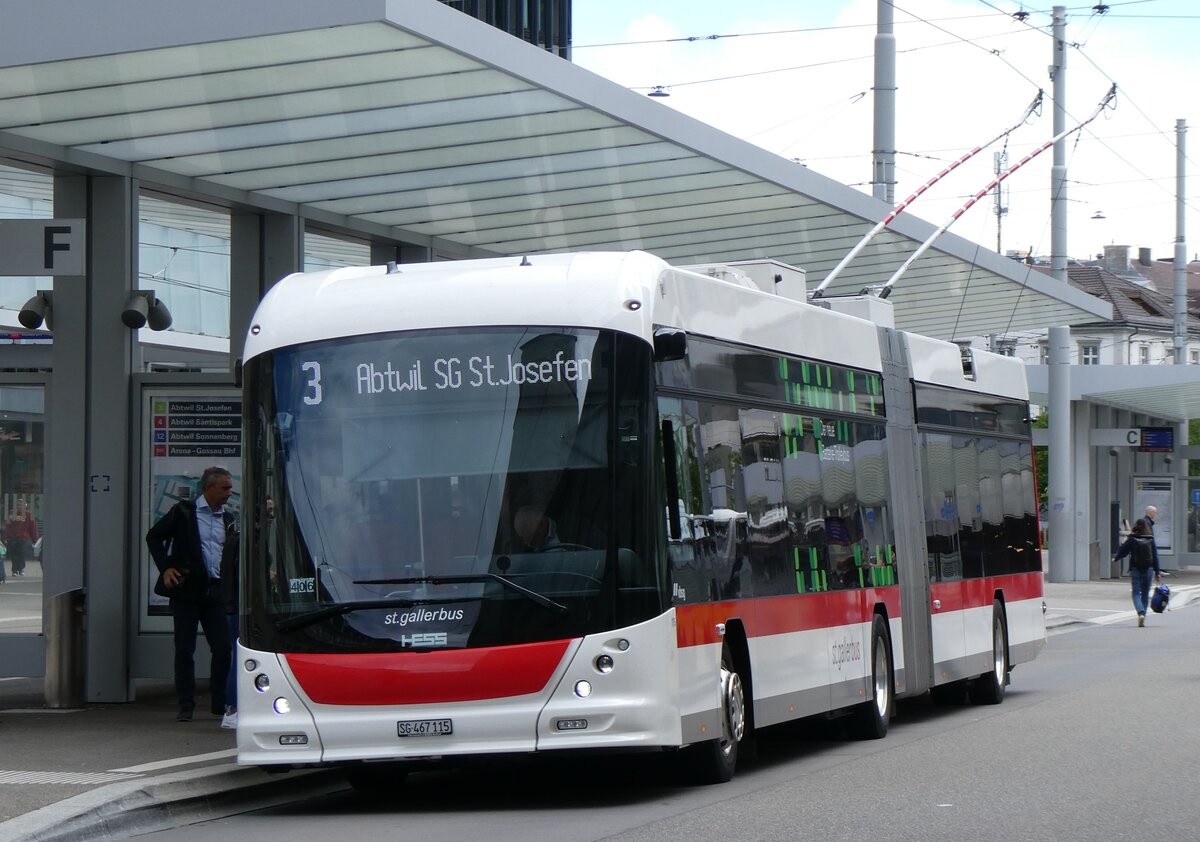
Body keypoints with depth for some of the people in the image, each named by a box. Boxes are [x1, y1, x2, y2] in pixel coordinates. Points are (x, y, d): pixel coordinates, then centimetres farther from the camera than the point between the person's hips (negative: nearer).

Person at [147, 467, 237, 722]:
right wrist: (165, 568, -7)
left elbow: (236, 554, 17)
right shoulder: (184, 511, 0)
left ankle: (220, 703, 12)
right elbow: (154, 536, 2)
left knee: (223, 648, -1)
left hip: (215, 591, 4)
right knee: (184, 650, 0)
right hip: (187, 588, -4)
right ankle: (186, 706, 7)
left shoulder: (228, 519, 14)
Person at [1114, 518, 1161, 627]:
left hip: (1135, 569, -2)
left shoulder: (1132, 539, -7)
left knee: (1136, 593, 0)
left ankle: (1141, 613, -25)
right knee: (1145, 594, 13)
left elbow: (1122, 551, 1)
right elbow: (1155, 556, 4)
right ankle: (1142, 618, 15)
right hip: (1148, 569, 2)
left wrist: (1116, 558, 22)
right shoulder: (1150, 540, 0)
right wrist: (1157, 572, 10)